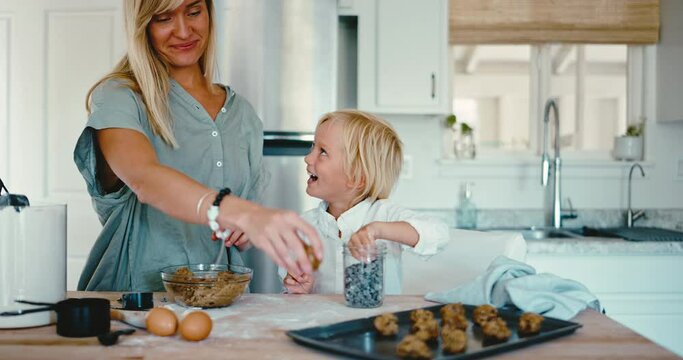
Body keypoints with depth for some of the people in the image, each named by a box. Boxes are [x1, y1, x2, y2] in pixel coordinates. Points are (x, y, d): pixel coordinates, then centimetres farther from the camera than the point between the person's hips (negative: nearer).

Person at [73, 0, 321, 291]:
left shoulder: (242, 113, 12)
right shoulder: (117, 97, -4)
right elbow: (144, 178, -24)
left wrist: (245, 232, -2)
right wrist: (245, 214, -38)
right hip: (133, 297, -5)